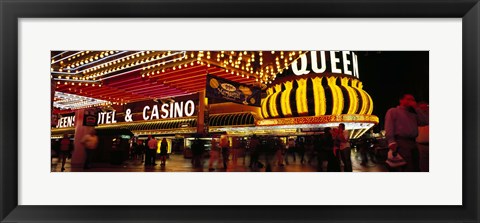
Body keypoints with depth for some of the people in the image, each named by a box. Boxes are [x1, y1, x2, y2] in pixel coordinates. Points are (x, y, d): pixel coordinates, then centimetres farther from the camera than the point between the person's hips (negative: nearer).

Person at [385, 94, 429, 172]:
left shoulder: (413, 114, 29)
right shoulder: (392, 111, 10)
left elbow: (426, 121, 14)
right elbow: (389, 127, -4)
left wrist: (416, 108, 13)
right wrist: (391, 142, -20)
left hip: (413, 143, 7)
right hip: (401, 142, -7)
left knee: (415, 167, 5)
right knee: (408, 167, -17)